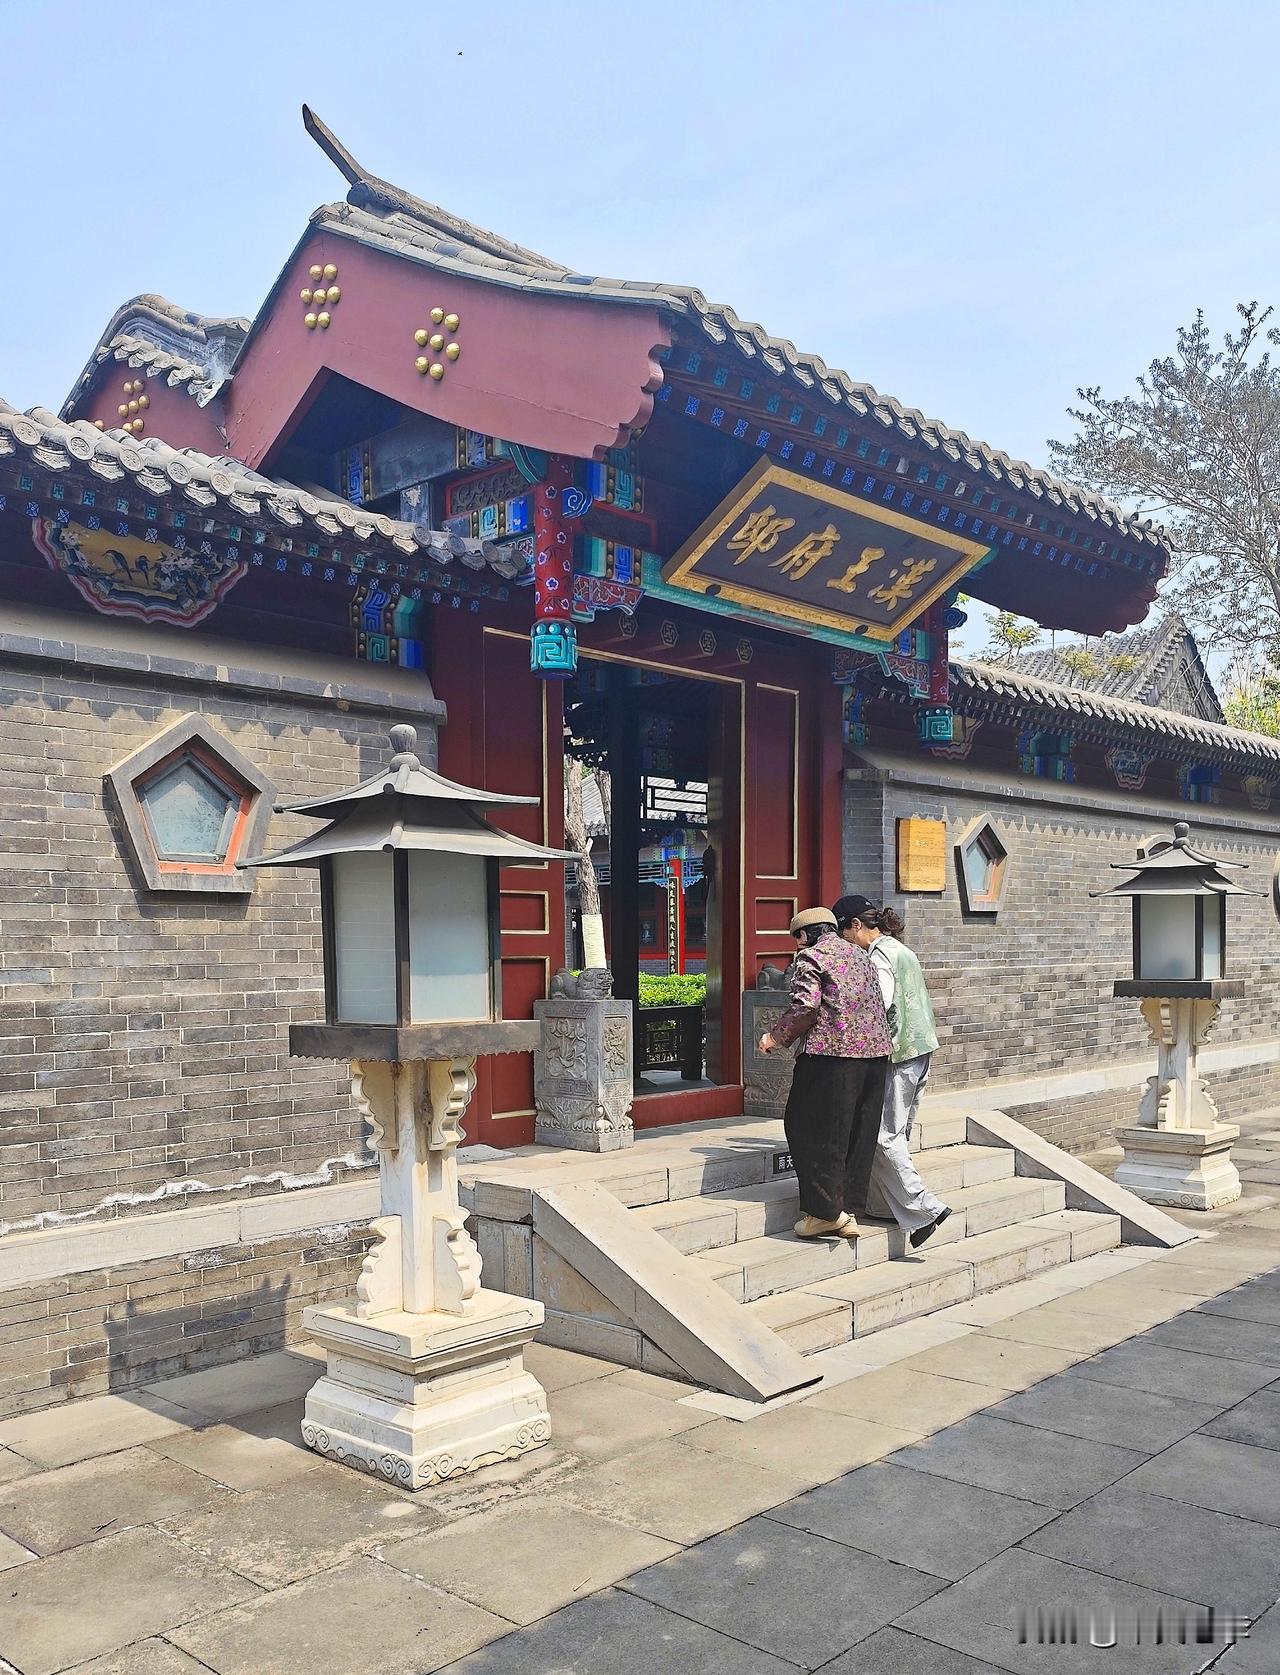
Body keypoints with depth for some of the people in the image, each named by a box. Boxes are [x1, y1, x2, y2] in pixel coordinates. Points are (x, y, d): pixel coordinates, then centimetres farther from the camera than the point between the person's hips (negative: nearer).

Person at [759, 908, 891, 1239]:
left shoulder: (810, 957, -4)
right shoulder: (860, 956, 20)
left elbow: (805, 1007, -16)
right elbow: (879, 1005, 19)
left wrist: (775, 1037, -3)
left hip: (832, 1054, -8)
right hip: (875, 1053, 8)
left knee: (813, 1132, 3)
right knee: (859, 1134, 12)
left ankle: (824, 1211, 4)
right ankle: (848, 1212, 17)